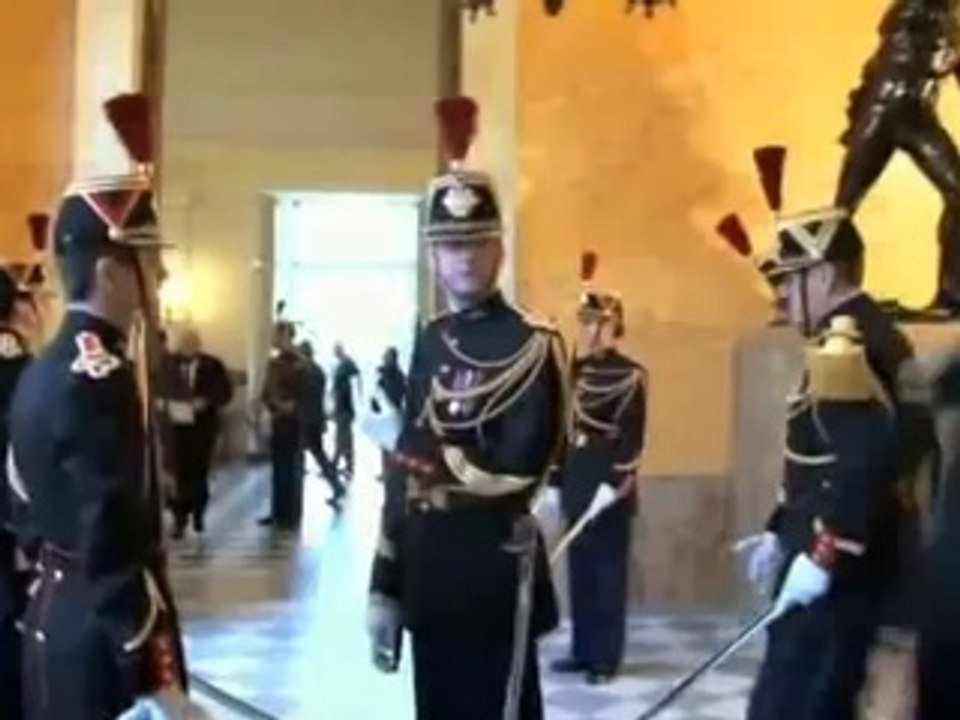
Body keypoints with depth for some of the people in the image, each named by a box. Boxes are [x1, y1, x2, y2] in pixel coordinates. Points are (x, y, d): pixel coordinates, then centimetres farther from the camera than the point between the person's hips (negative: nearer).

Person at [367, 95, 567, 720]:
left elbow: (516, 470, -19)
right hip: (429, 573, 7)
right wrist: (386, 585, 9)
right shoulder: (431, 342, 11)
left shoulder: (532, 345, -9)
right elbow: (406, 468, 11)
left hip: (494, 573, -6)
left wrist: (425, 455, -10)